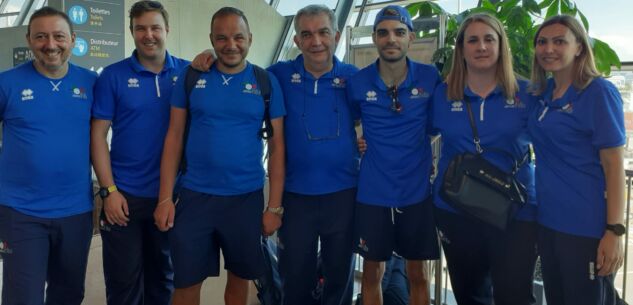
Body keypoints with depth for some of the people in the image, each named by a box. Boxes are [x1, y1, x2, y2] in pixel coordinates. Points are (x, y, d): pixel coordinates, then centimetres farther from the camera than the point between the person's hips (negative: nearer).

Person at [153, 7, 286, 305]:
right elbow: (174, 137, 2)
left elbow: (276, 146, 0)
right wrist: (165, 197, -3)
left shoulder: (267, 82, -1)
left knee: (240, 277, 16)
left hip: (247, 199, 0)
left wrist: (274, 206, -3)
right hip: (194, 196, 0)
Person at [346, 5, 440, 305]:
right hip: (373, 193, 0)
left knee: (417, 273, 12)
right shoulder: (357, 83, -4)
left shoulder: (431, 78, -5)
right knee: (372, 271, 12)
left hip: (417, 191, 0)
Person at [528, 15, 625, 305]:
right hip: (548, 220, 7)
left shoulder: (599, 92, -11)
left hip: (587, 227, -7)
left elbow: (614, 165, -14)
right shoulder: (542, 92, 8)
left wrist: (615, 230, -18)